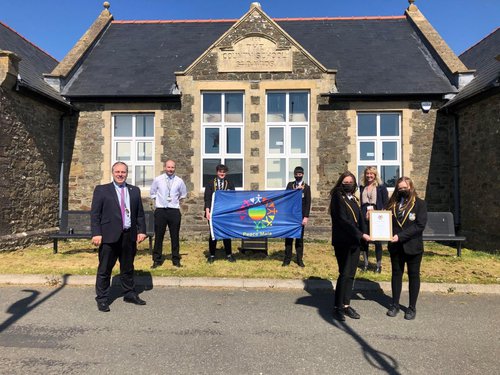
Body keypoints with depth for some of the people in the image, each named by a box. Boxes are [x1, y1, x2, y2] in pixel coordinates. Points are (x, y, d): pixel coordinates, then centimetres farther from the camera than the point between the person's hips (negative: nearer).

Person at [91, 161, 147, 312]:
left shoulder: (135, 190, 12)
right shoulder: (101, 190, 2)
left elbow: (140, 213, 12)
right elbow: (95, 214, -3)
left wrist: (141, 230, 4)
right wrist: (96, 233, -11)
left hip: (129, 236, 4)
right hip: (109, 236, -3)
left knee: (128, 268, 15)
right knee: (104, 269, 4)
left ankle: (129, 294, 29)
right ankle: (102, 299, 17)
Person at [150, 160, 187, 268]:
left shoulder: (179, 181, 1)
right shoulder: (157, 180, 0)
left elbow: (183, 194, 19)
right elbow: (152, 192, 16)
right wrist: (157, 201, 12)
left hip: (174, 211, 0)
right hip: (160, 210, 0)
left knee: (175, 236, 6)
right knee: (158, 236, 3)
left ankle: (176, 260, 17)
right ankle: (157, 260, 14)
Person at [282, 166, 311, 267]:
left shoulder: (306, 187, 3)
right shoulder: (290, 185, 10)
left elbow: (308, 203, -2)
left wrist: (306, 217, -10)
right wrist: (295, 190, -13)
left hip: (300, 216, -1)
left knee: (300, 238, 4)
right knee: (288, 237, 3)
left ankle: (299, 259, 12)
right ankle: (287, 259, 10)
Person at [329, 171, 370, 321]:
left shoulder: (353, 199, 13)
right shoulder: (338, 197, -8)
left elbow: (359, 218, 12)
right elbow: (342, 220, -16)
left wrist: (363, 233, -4)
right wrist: (360, 235, -16)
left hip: (354, 241, 7)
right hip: (343, 242, -7)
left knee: (351, 274, 11)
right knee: (345, 274, -4)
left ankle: (346, 304, 22)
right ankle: (338, 307, 7)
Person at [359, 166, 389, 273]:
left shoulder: (381, 187, 1)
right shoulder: (362, 188, 10)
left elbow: (386, 204, -1)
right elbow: (361, 202, 12)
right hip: (364, 218, 3)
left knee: (377, 241, 3)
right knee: (363, 240, 4)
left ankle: (379, 265, 14)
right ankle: (365, 263, 18)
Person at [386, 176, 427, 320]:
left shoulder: (420, 204, -7)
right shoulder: (393, 203, 5)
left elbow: (420, 225, -15)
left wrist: (400, 236, -21)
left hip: (413, 247, -3)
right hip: (395, 246, 4)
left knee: (413, 275, 10)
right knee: (396, 274, 13)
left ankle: (412, 307, 23)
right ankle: (395, 305, 25)